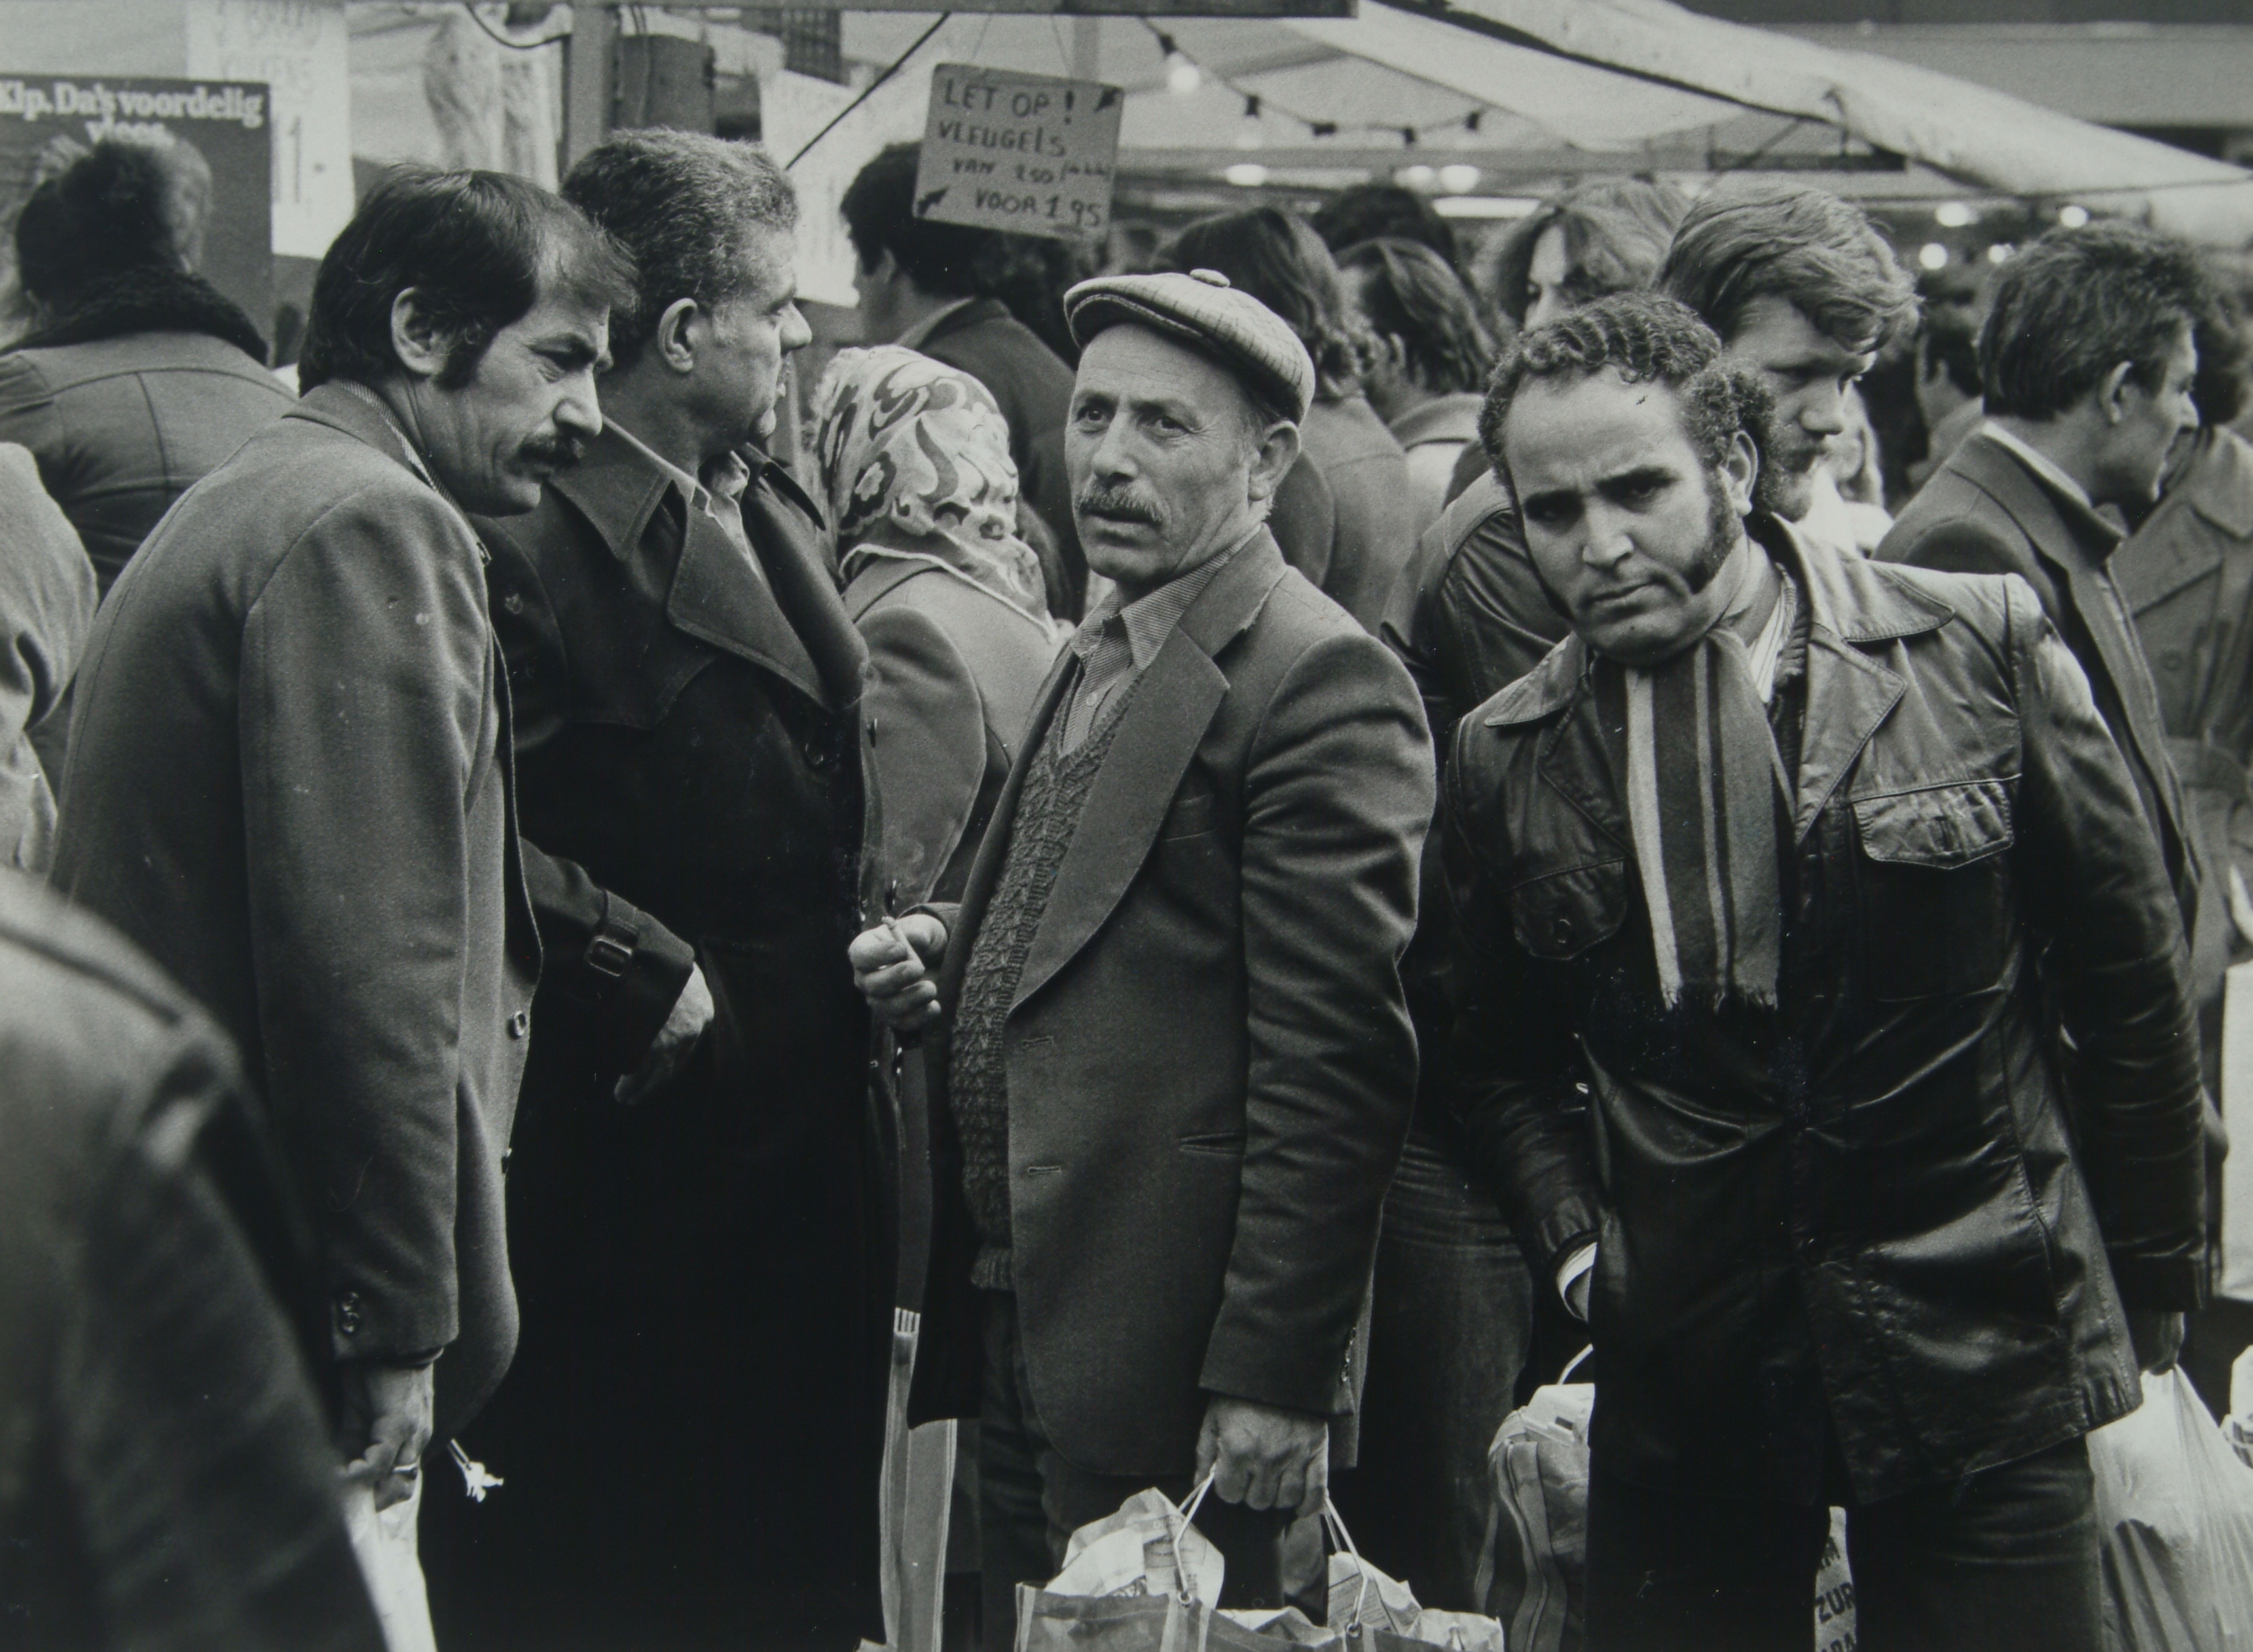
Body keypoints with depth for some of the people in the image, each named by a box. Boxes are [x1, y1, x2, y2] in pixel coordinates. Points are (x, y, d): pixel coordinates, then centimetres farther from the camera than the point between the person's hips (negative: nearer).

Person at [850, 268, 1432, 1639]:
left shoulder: (1322, 683, -13)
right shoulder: (1098, 659, 16)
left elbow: (1331, 1065, -18)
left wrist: (1274, 1378, -20)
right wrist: (941, 969, 5)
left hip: (1173, 1362, -9)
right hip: (1022, 1323, 9)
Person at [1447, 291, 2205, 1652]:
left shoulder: (1977, 647, -6)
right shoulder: (1508, 756, 2)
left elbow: (2128, 977, 2)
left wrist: (2151, 1287, 5)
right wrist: (1574, 1235, 0)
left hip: (1978, 1355, -2)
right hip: (1684, 1375, 2)